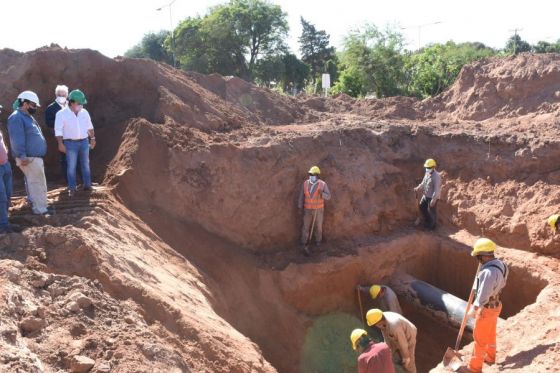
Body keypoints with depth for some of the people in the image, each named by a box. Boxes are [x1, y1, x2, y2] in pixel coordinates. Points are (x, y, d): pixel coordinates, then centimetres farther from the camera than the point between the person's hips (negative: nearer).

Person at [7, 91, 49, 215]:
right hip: (29, 158, -10)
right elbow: (17, 139, -22)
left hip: (36, 156, 10)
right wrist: (22, 156, -25)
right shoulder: (17, 118, -15)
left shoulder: (27, 117, 18)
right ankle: (40, 209, -4)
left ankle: (40, 205, 29)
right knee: (37, 183, -8)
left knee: (36, 182, 18)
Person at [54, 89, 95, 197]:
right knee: (71, 166, -1)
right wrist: (60, 144, -14)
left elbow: (89, 126, 15)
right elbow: (58, 130, -10)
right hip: (70, 143, -4)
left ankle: (87, 185, 21)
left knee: (85, 164, 11)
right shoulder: (61, 114, -9)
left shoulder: (84, 112, 5)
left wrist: (92, 138, 15)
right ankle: (72, 188, 6)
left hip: (84, 141, 4)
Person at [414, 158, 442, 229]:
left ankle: (432, 225, 30)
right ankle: (427, 220, 43)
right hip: (425, 195, 9)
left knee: (431, 211, 8)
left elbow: (437, 189, -26)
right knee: (421, 206, 21)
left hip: (432, 197, -9)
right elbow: (423, 183, 15)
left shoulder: (436, 176, -27)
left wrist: (433, 200, -26)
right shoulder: (427, 173, 0)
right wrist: (418, 188, -1)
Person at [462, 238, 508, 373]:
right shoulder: (500, 264, -5)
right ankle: (490, 357, 49)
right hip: (495, 305, 9)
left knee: (480, 337, 7)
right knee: (490, 333, 28)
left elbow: (483, 295, -31)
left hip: (486, 309, -9)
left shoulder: (489, 271, -35)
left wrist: (473, 309, -18)